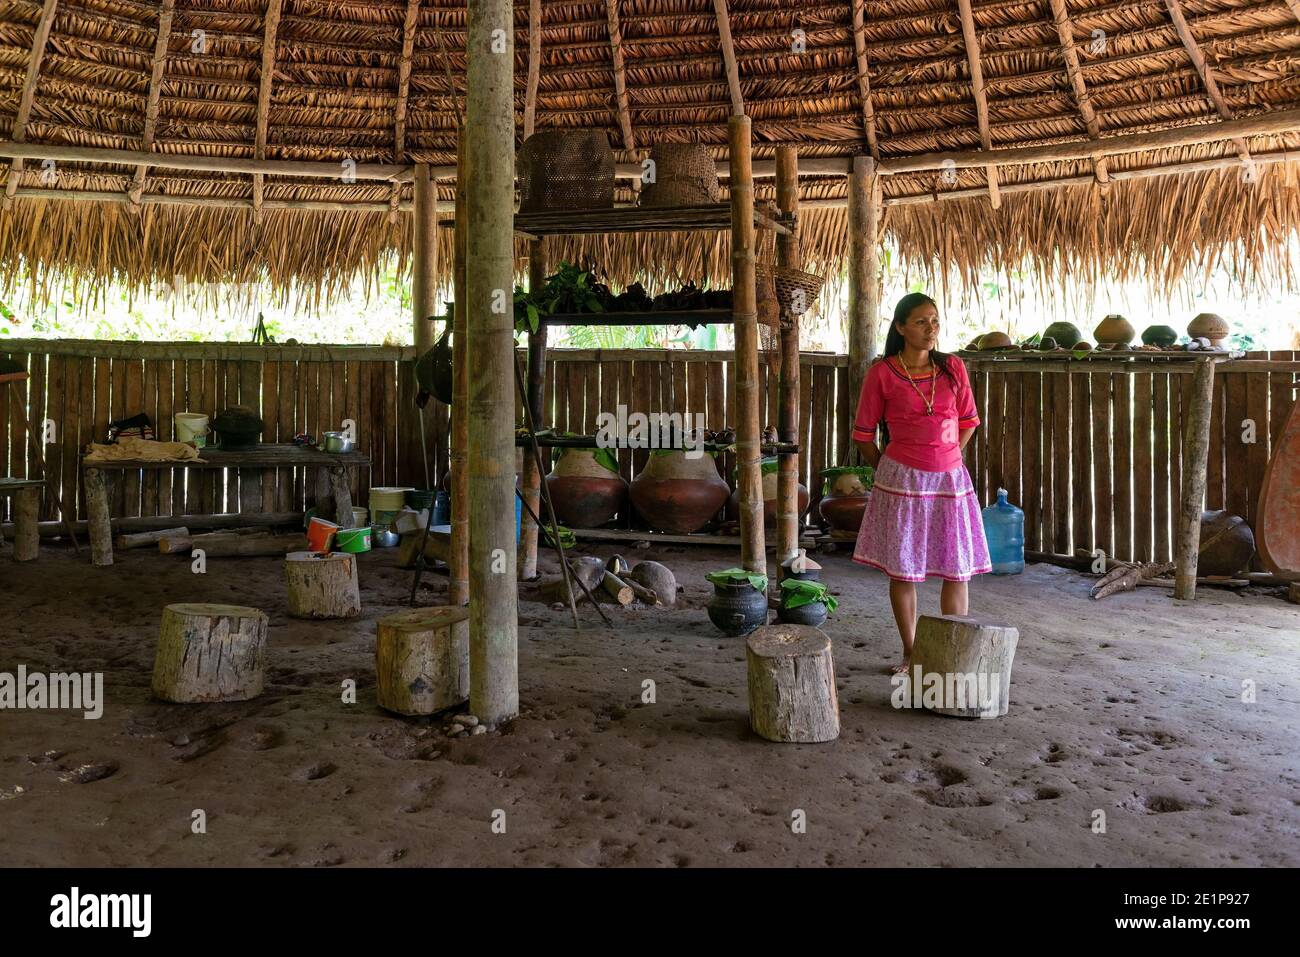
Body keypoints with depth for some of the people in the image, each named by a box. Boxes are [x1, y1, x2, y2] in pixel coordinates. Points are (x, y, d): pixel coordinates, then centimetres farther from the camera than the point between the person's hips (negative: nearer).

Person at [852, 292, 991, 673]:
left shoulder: (953, 368, 4)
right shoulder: (881, 372, -4)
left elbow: (968, 422, 14)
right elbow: (863, 434, 2)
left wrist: (945, 457, 10)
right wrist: (886, 471, 7)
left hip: (949, 479, 3)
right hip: (902, 481, -2)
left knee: (957, 570, 4)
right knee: (902, 570, 4)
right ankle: (910, 653, 19)